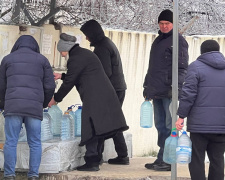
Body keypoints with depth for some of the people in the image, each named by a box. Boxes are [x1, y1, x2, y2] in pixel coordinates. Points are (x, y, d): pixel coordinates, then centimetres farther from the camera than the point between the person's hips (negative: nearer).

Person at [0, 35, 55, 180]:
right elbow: (50, 86, 9)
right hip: (35, 107, 0)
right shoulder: (42, 60, 14)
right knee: (35, 143, 6)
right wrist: (44, 103, 26)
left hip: (12, 106, 0)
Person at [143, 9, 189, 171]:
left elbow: (182, 67, -10)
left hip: (169, 92, -8)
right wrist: (147, 86, 22)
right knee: (160, 126, 8)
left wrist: (176, 87, -18)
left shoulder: (178, 40, -3)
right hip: (156, 91, 8)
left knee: (169, 126, -7)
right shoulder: (158, 41, 21)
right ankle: (161, 160, 12)